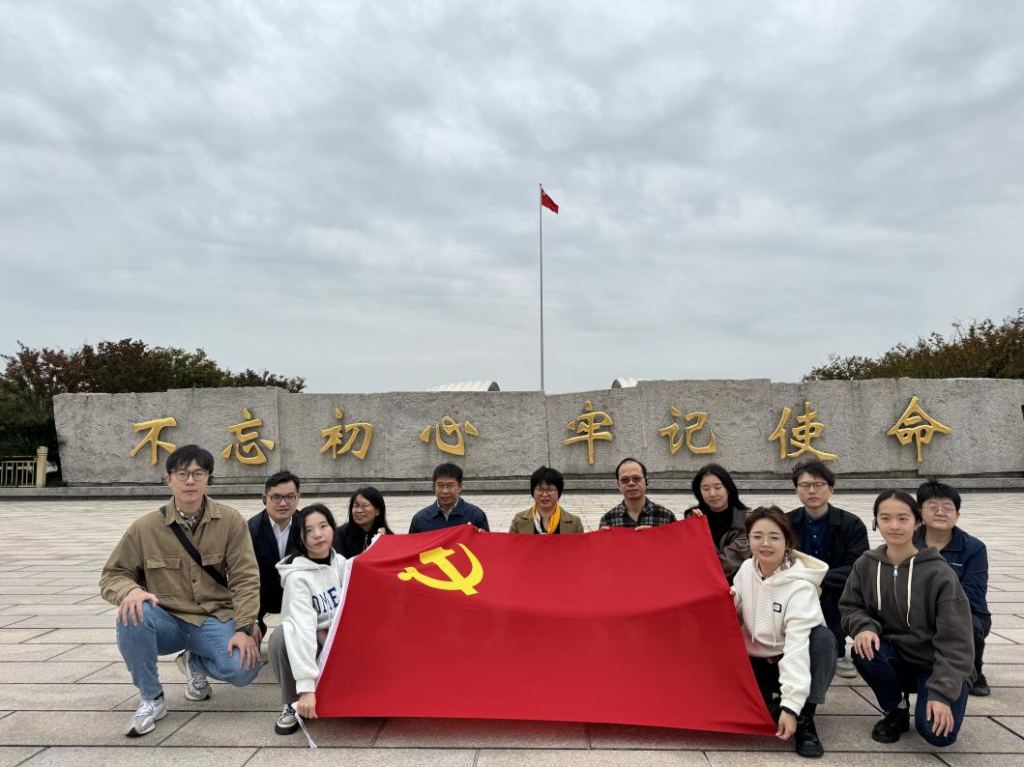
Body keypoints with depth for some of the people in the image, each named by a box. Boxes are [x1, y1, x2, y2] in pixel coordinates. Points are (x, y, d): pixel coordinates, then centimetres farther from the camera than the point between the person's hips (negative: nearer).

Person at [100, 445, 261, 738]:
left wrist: (243, 629, -19)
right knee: (133, 615, -33)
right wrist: (130, 590, -23)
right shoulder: (145, 527, -5)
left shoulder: (230, 520, -7)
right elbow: (112, 575, 2)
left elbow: (245, 578, -9)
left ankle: (195, 662, 11)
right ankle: (152, 700, -8)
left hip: (214, 621, 0)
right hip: (167, 621, 1)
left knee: (244, 667, -27)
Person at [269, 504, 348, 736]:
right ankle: (293, 704, -11)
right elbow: (303, 627, -32)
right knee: (282, 636, -35)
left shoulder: (340, 562, -3)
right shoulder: (297, 576, -21)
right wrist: (306, 686, -40)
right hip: (304, 642, -4)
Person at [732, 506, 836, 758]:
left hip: (789, 661, -3)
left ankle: (804, 719, -23)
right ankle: (769, 701, 5)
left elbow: (797, 644, -31)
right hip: (756, 660, 3)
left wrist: (790, 705, -37)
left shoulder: (800, 586, -23)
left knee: (823, 637, -33)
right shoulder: (746, 568, -7)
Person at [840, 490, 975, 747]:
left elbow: (955, 640, -17)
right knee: (864, 652, -30)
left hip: (936, 665, -3)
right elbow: (850, 607, 2)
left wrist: (942, 692, -23)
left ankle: (928, 696, 13)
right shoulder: (865, 565, -8)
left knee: (938, 732, -24)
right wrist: (864, 627, -22)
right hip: (896, 656, 3)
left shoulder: (938, 573, -19)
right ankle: (896, 710, 1)